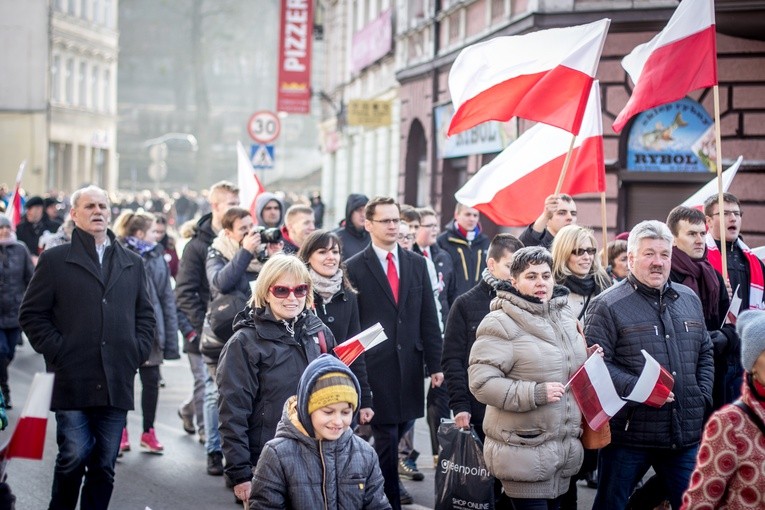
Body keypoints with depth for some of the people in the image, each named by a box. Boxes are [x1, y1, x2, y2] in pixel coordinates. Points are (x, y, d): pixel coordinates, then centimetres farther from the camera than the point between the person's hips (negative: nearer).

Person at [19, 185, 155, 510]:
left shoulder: (132, 264, 16)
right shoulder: (55, 260, 5)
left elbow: (145, 315, 20)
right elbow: (31, 314, 3)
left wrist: (137, 353, 6)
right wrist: (57, 351, -7)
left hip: (116, 384, 3)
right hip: (72, 382, -3)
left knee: (105, 465, 5)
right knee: (73, 458, -8)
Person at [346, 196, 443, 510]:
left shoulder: (416, 263, 10)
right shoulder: (355, 268, -2)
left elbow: (428, 319, 9)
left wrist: (435, 364, 5)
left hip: (410, 365, 4)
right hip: (375, 368, -4)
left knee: (394, 437, 9)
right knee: (386, 440, -1)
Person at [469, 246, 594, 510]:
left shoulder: (565, 317, 14)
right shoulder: (500, 323, -12)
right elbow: (481, 381, -19)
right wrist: (534, 394, -23)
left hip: (564, 448, 8)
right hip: (524, 452, -8)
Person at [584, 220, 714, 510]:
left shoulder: (689, 300, 14)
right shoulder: (607, 306, -6)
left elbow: (704, 354, 21)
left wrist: (703, 398, 7)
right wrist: (638, 389, -23)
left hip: (686, 435, 5)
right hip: (629, 434, -5)